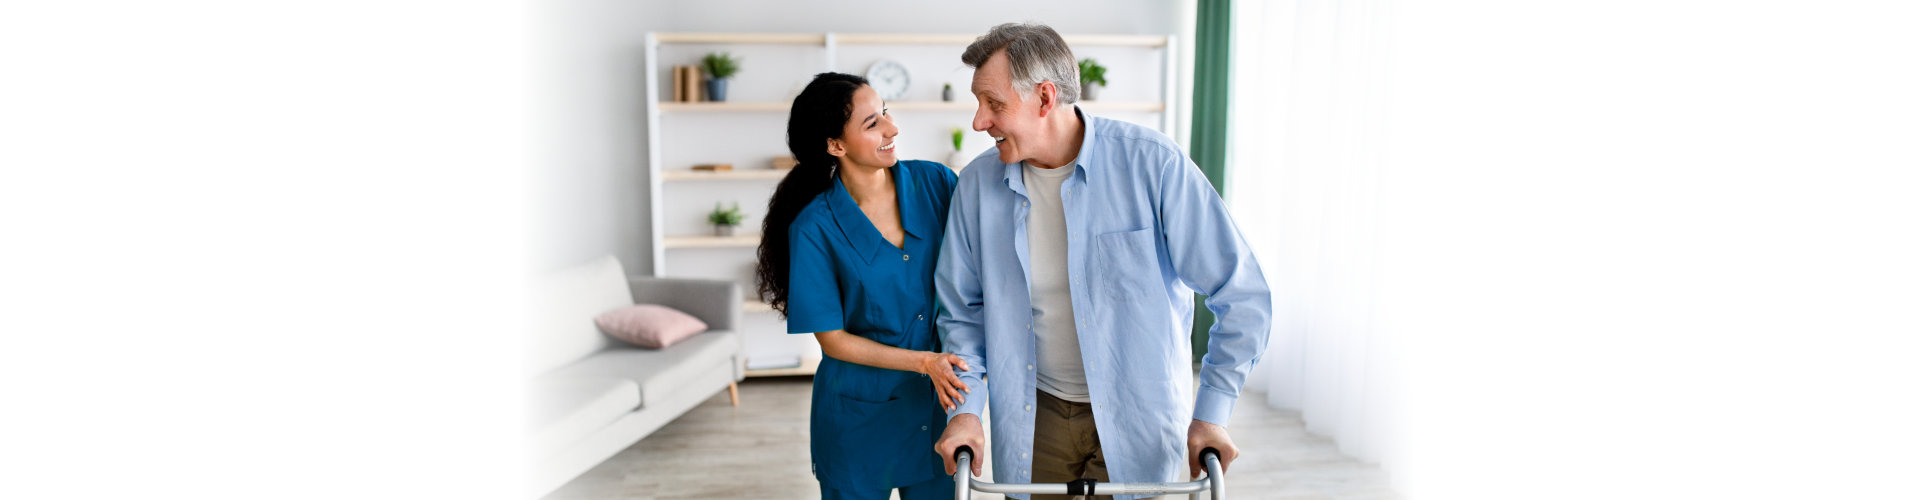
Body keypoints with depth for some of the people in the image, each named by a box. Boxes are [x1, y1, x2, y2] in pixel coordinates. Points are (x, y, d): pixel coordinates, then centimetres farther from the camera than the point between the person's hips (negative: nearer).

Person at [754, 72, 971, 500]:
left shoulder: (935, 183, -6)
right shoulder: (815, 228, -15)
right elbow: (832, 339, -11)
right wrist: (924, 362, -19)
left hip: (939, 403, 3)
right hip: (860, 414, -3)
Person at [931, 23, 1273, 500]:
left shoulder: (1153, 164, -17)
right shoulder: (977, 184, -5)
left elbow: (1241, 295, -11)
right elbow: (964, 311, 6)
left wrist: (1211, 412, -11)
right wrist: (964, 408, -5)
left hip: (1136, 413, -2)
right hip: (1035, 412, 3)